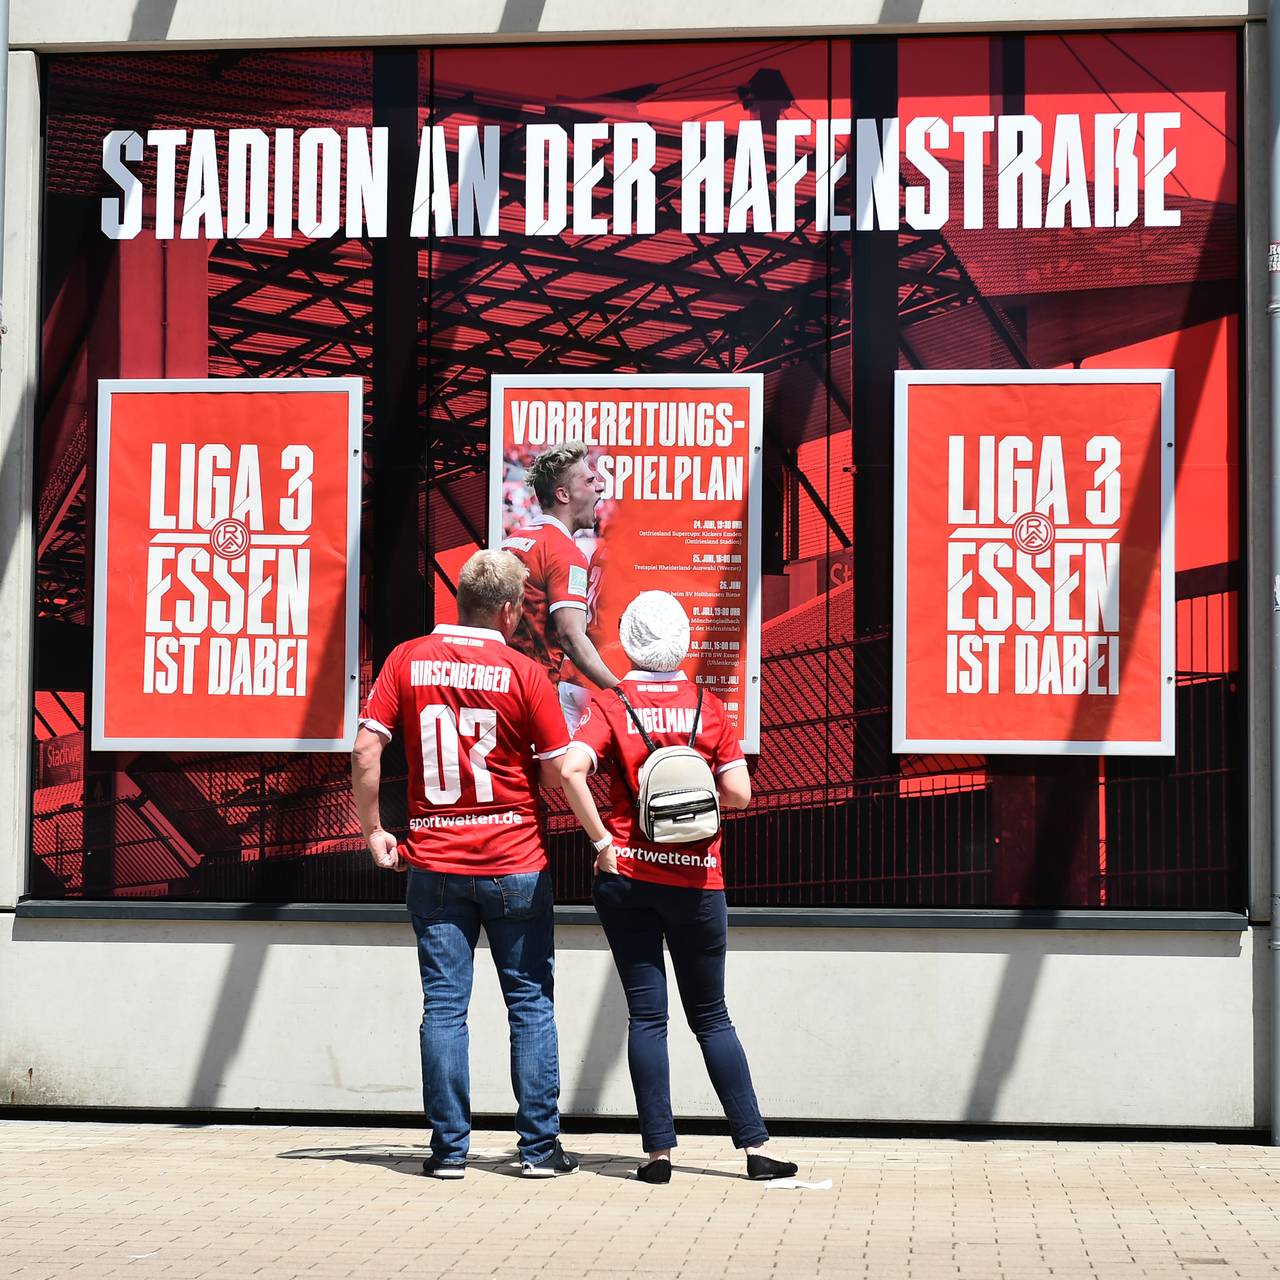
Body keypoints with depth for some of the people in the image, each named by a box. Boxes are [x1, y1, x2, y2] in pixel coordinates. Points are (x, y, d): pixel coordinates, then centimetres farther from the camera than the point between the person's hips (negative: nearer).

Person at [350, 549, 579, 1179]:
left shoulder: (407, 661, 1)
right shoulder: (524, 673, -7)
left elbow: (366, 751, -4)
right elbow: (557, 774, -5)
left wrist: (373, 830, 6)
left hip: (434, 863, 2)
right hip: (515, 863, -2)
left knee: (444, 1005, 6)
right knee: (531, 1003, 7)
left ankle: (449, 1148, 7)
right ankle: (539, 1146, 9)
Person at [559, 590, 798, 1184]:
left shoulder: (611, 705, -2)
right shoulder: (708, 706, 1)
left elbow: (570, 769, -18)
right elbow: (738, 792, -3)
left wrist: (601, 840, -10)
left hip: (626, 876, -1)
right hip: (697, 880, 1)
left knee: (646, 1015, 5)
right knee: (711, 1017, 10)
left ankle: (658, 1151, 4)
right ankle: (755, 1147, 9)